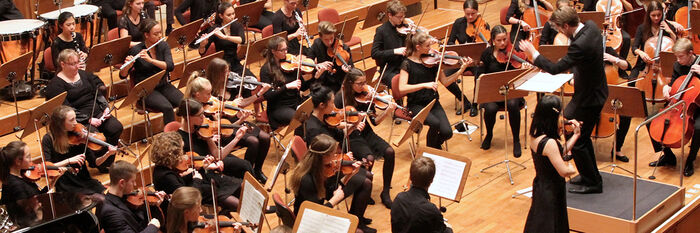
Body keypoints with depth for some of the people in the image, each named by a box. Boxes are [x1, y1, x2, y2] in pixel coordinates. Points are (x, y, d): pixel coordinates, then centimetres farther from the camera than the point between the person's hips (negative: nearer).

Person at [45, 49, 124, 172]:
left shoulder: (84, 74, 15)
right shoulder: (55, 84, -8)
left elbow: (98, 92, 18)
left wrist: (106, 107, -1)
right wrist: (88, 120, -20)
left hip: (97, 113, 7)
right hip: (78, 120, -7)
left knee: (116, 128, -17)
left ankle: (106, 163, -2)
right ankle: (97, 163, -4)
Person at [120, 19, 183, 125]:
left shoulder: (163, 46, 3)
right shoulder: (135, 50, -7)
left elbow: (170, 66, -13)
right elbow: (122, 75, -4)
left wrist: (151, 60, -25)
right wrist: (128, 66, -26)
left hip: (163, 86, 4)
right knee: (167, 107, -32)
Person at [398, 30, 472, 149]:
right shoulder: (408, 64, -8)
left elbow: (445, 82, 5)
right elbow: (402, 88, -20)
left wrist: (462, 69, -6)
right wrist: (425, 85, -28)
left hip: (433, 103, 4)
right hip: (416, 105, -4)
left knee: (447, 132, -17)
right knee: (435, 123, -31)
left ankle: (436, 145, 18)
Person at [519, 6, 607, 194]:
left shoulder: (580, 45, -34)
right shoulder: (591, 26, -4)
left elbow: (555, 69, -27)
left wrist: (533, 53, -15)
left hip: (588, 99, -10)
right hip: (596, 92, 10)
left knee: (576, 141, 2)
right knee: (582, 136, 23)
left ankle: (592, 183, 14)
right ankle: (589, 175, 37)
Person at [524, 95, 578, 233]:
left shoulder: (535, 135, -1)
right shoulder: (549, 143, -29)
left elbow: (560, 152, 11)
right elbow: (564, 171, -27)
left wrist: (575, 135, 6)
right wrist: (571, 168, -5)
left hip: (540, 185, 9)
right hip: (551, 191, -9)